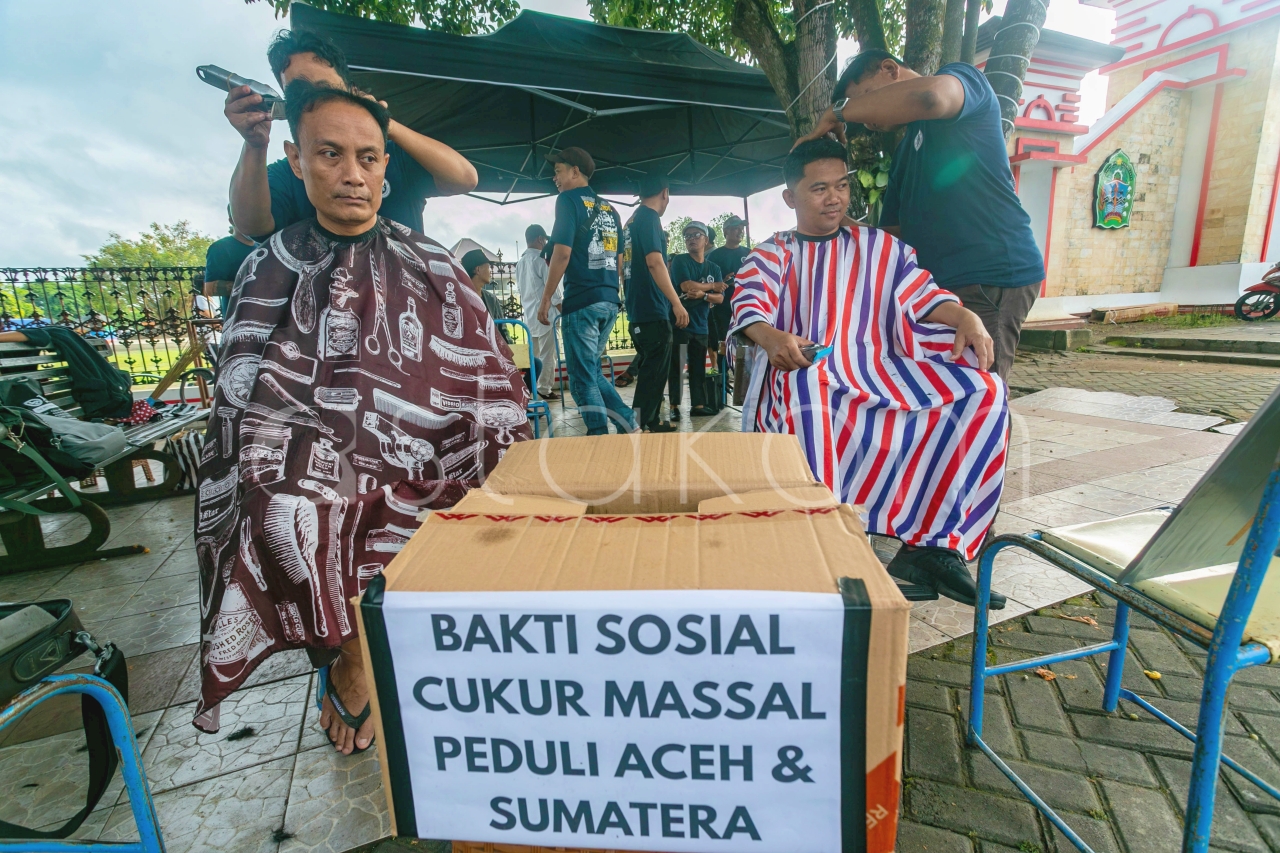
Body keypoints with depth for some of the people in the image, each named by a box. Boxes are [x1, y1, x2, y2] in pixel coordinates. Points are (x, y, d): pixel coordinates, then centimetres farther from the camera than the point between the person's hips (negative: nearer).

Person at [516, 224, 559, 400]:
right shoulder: (541, 259, -10)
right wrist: (563, 309, -6)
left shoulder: (520, 262, 14)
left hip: (529, 314, 8)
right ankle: (544, 389, 0)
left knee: (534, 354, 14)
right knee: (547, 354, -3)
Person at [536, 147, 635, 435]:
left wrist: (546, 298, -8)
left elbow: (563, 251, -12)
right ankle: (629, 427, 13)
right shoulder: (609, 208, 19)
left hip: (582, 300, -7)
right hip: (609, 301, 8)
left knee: (583, 377, -1)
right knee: (592, 371, 17)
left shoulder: (569, 200, -2)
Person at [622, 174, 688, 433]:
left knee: (650, 368, 17)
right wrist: (677, 303, -23)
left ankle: (652, 421, 25)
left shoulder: (632, 220, 17)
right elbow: (654, 262, -22)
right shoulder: (650, 218, -11)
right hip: (653, 308, -10)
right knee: (654, 370, -6)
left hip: (638, 307, 10)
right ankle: (639, 427, -3)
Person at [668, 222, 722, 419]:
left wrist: (703, 294, -16)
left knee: (699, 367, 7)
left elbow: (719, 298, 4)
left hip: (700, 325, 5)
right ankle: (674, 406, 0)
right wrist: (713, 286, -4)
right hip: (679, 322, -5)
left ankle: (698, 405, 12)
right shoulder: (680, 261, -1)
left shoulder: (714, 268, 13)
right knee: (675, 366, -4)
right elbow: (687, 286, -17)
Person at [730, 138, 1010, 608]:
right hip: (803, 372, -3)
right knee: (808, 391, -41)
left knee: (984, 391, -18)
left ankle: (930, 545, -18)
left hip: (877, 370, 4)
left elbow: (922, 294, 10)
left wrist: (965, 317, -13)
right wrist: (770, 337, -29)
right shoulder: (771, 254, 16)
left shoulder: (880, 246, 23)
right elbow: (748, 305, -5)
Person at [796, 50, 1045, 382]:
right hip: (942, 281, 8)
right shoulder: (906, 149, 24)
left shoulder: (961, 77, 2)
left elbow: (928, 96, -24)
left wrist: (837, 112, -12)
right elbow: (893, 231, 22)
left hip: (991, 276, -8)